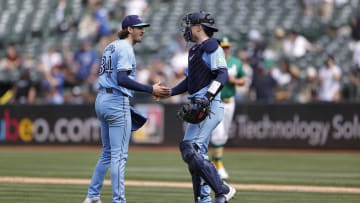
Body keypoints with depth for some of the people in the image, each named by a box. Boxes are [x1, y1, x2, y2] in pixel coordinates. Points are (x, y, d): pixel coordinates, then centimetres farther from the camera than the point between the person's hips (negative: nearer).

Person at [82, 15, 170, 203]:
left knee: (107, 153, 18)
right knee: (119, 155, -7)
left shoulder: (111, 46, 17)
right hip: (117, 103, -9)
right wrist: (150, 90, -24)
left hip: (101, 100, 10)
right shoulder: (125, 48, -11)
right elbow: (122, 79, -23)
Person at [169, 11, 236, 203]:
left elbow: (222, 74, -19)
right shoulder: (194, 50, 21)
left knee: (189, 148, -18)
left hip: (209, 107, -10)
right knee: (196, 153, 10)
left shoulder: (211, 46, -8)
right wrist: (169, 92, 17)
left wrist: (208, 96, -30)